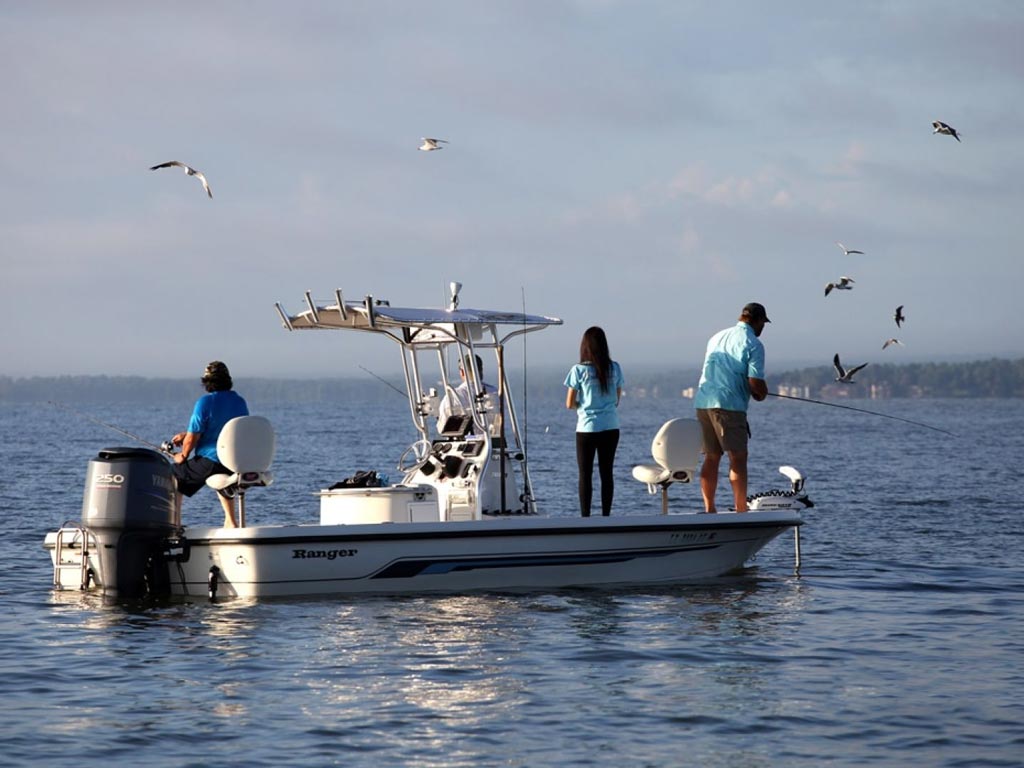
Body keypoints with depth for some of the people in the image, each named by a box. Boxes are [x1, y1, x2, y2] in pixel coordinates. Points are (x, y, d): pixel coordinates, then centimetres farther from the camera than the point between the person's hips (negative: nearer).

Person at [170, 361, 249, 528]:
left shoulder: (205, 402, -15)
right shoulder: (240, 402, 6)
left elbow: (193, 437, -13)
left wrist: (183, 456, 7)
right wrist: (186, 435, 20)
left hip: (209, 462, -7)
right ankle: (231, 522, 37)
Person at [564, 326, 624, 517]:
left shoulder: (579, 370, -10)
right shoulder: (614, 368, 0)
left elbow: (570, 404, -7)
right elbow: (617, 399, 9)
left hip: (587, 428, -3)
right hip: (611, 428, 3)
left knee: (585, 475, 3)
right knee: (606, 473, 10)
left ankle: (585, 517, 0)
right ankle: (606, 515, 11)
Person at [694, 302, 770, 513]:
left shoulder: (717, 337, 19)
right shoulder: (753, 344, -5)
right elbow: (755, 383, -12)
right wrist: (761, 394, 11)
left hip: (702, 401, 7)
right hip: (728, 405, -7)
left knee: (711, 457, 12)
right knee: (738, 457, -4)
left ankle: (709, 509, 11)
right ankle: (741, 510, -8)